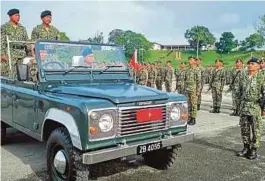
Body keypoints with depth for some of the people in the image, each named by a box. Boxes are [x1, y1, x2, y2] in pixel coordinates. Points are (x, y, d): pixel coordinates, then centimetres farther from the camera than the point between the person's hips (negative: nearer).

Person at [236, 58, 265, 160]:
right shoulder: (244, 79, 9)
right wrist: (239, 105, 16)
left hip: (256, 108, -5)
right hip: (244, 107, 5)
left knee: (256, 130, 3)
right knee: (244, 128, 10)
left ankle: (254, 150, 13)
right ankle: (246, 148, 23)